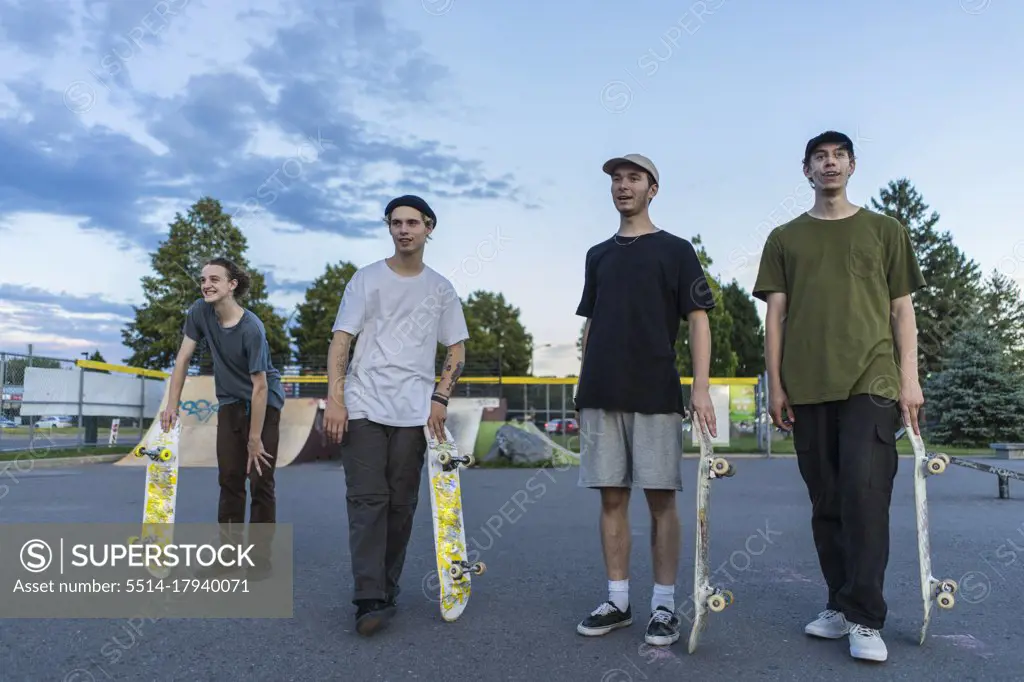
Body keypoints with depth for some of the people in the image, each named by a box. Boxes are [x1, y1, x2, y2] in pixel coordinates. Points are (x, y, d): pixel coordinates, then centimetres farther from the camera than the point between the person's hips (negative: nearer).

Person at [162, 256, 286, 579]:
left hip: (265, 404, -5)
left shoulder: (251, 328, -27)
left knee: (260, 481, -4)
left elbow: (260, 387, -23)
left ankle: (261, 558, 5)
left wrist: (254, 440, -20)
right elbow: (183, 357, -3)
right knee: (229, 479, 6)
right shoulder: (200, 311, -10)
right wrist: (172, 405, -9)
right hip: (231, 403, 5)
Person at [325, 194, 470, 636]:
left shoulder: (440, 288, 12)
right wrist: (334, 398, -10)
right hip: (364, 407, -2)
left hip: (413, 413, 2)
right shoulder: (366, 279, 6)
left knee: (401, 505, 5)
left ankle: (386, 589, 18)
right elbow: (341, 340, 1)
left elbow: (457, 350, 14)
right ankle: (371, 599, -7)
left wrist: (440, 398, 1)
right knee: (367, 500, -8)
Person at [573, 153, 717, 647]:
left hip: (656, 395, -3)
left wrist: (701, 388, -11)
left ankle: (664, 606, 11)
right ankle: (618, 601, 16)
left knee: (661, 499, 0)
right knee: (611, 497, 6)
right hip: (601, 396, 4)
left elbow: (698, 319, 0)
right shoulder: (598, 255, 17)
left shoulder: (675, 250, 6)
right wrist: (583, 385, 11)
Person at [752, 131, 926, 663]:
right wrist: (775, 383, 2)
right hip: (808, 387, 2)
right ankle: (840, 606, 18)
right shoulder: (785, 239, 14)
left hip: (871, 380, -1)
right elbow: (775, 314, 9)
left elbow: (902, 309, 11)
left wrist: (909, 377, 1)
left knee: (865, 493, -11)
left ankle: (863, 618, -4)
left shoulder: (884, 230, 13)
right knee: (826, 500, 6)